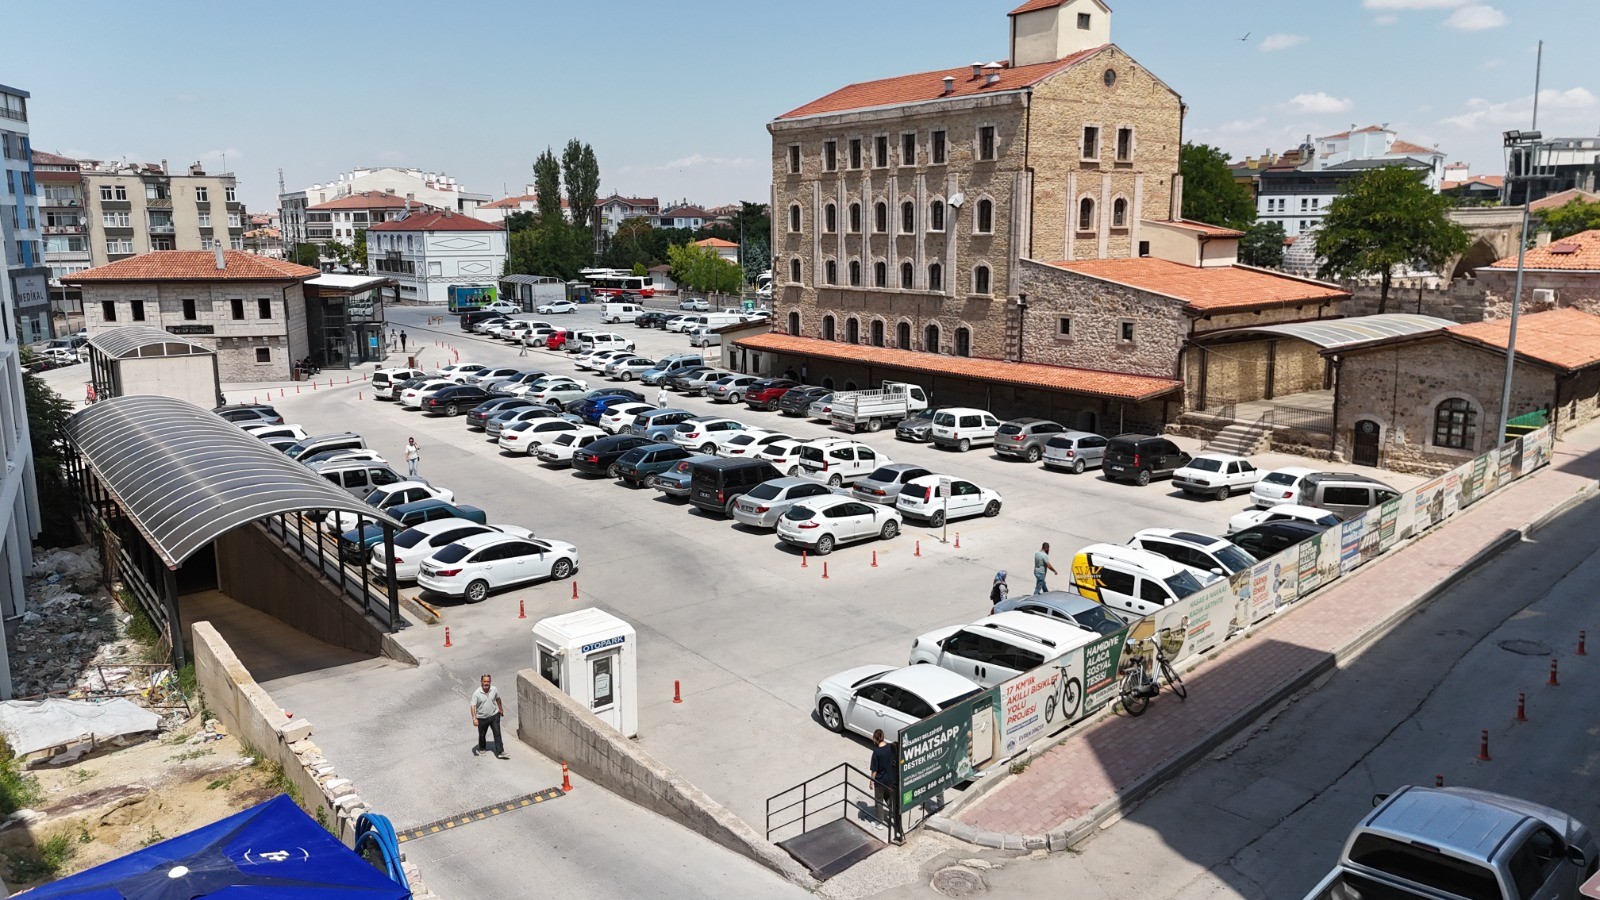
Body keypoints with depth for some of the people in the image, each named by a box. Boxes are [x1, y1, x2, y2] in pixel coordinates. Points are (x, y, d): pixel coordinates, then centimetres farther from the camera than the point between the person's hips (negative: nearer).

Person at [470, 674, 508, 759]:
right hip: (482, 718, -1)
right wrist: (474, 718, -27)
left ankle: (500, 752, 0)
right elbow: (473, 706, -19)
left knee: (497, 733, -4)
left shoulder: (494, 689, -10)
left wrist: (500, 709, 20)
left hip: (494, 715, 1)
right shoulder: (476, 693, -20)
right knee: (482, 735, 17)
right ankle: (482, 749, 44)